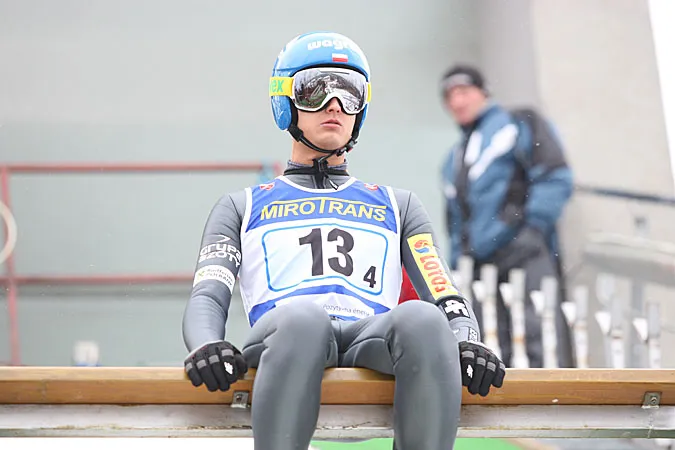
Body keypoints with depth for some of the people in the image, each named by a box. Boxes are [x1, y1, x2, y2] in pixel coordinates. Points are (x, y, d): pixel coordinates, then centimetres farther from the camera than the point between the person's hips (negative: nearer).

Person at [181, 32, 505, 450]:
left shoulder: (398, 205, 35)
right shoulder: (241, 207, 31)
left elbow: (447, 297, 22)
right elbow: (208, 297, 14)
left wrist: (465, 341, -4)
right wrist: (205, 345, -12)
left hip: (373, 339, 2)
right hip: (280, 337, -1)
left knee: (421, 318, -35)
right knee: (302, 319, -39)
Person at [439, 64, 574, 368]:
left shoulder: (517, 124, 12)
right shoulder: (454, 159, 31)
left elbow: (555, 177, -1)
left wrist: (532, 228, -10)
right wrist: (458, 266, 18)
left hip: (524, 252, -6)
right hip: (479, 267, 6)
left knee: (541, 343, -18)